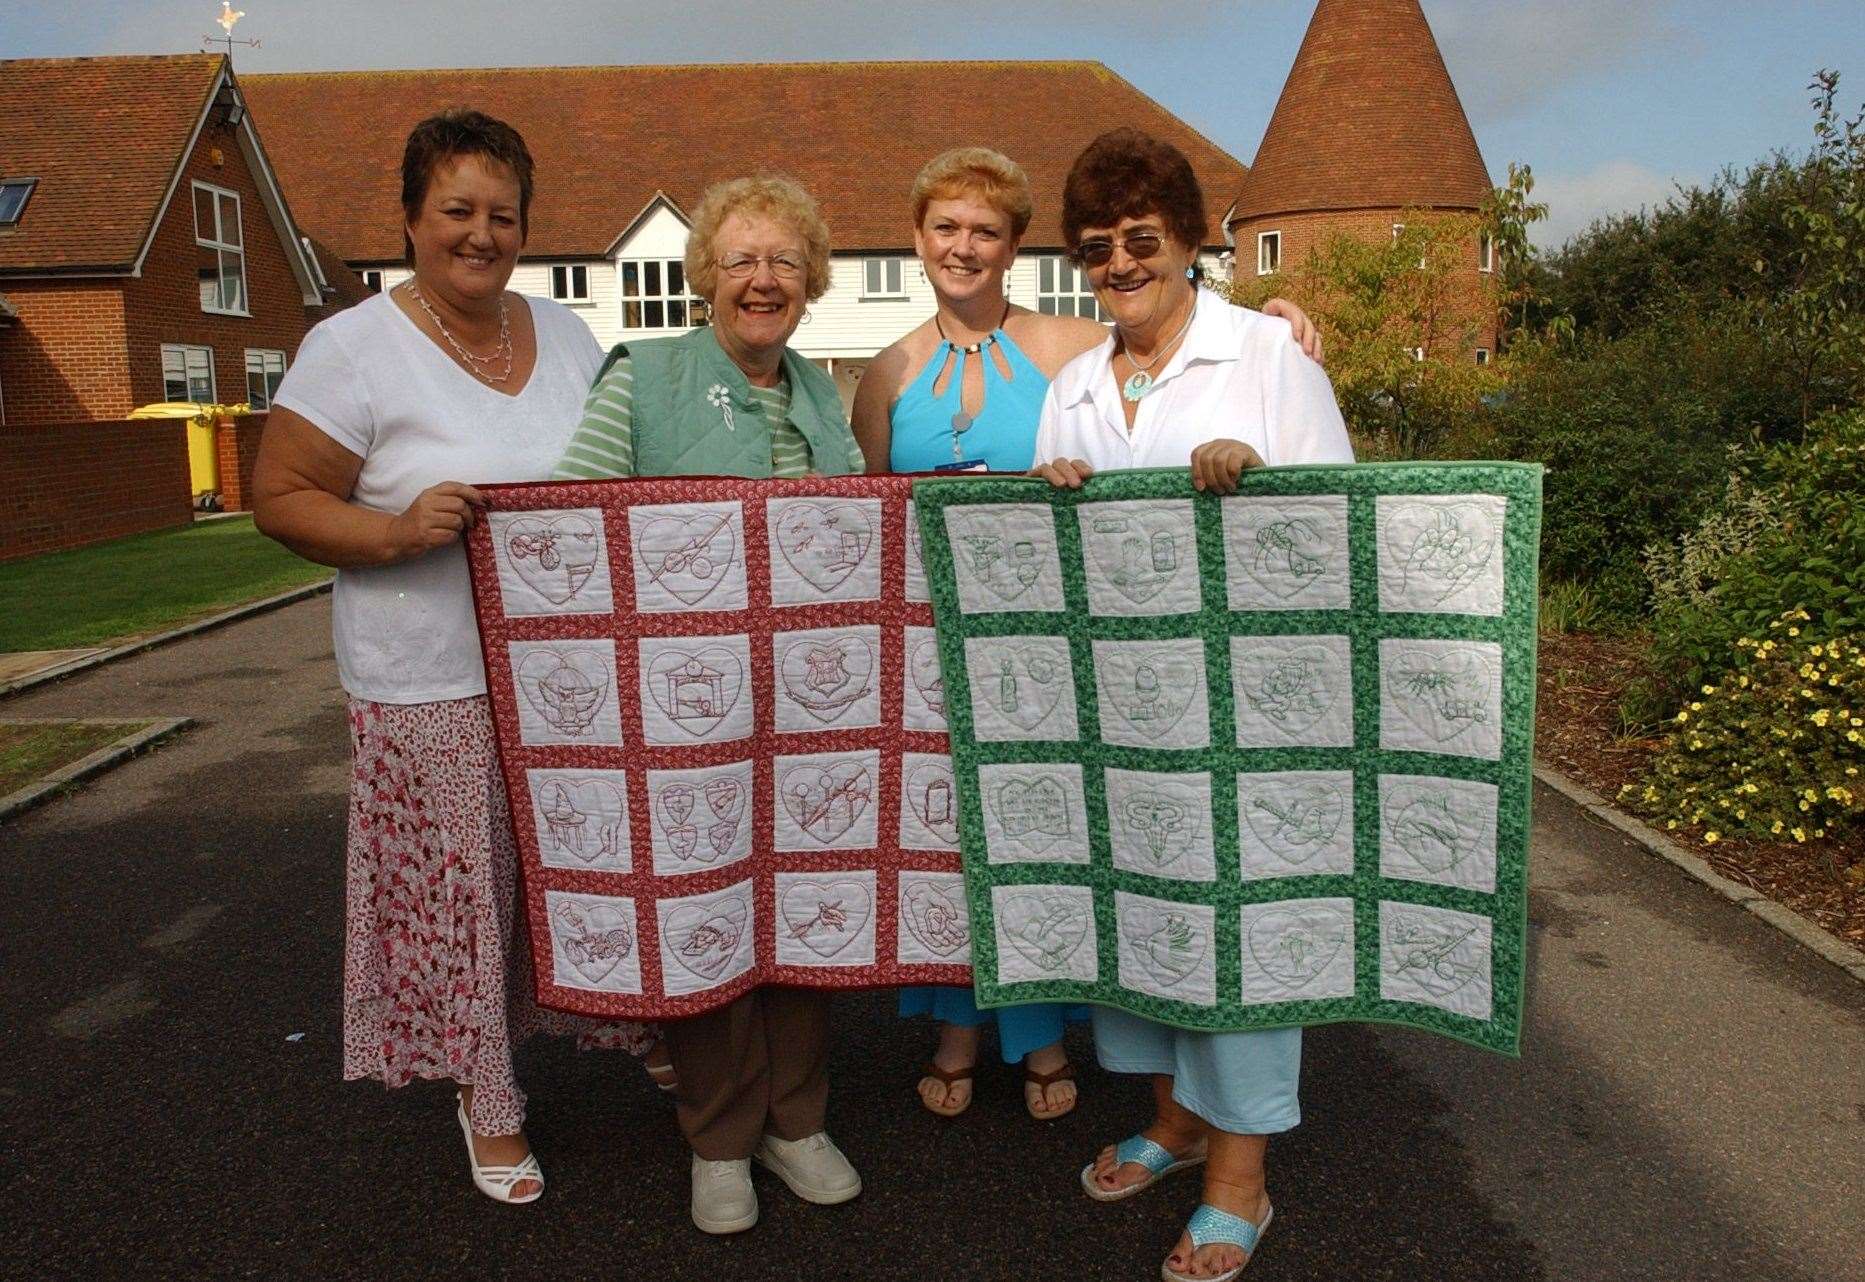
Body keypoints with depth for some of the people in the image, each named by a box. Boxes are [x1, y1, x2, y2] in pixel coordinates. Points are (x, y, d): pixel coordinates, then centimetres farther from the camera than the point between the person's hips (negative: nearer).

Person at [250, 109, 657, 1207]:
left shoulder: (566, 333, 10)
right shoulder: (354, 347, -6)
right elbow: (282, 497, -5)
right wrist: (396, 534, -21)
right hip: (434, 685, -4)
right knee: (461, 891, 5)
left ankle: (648, 1031, 34)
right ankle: (489, 1104, 27)